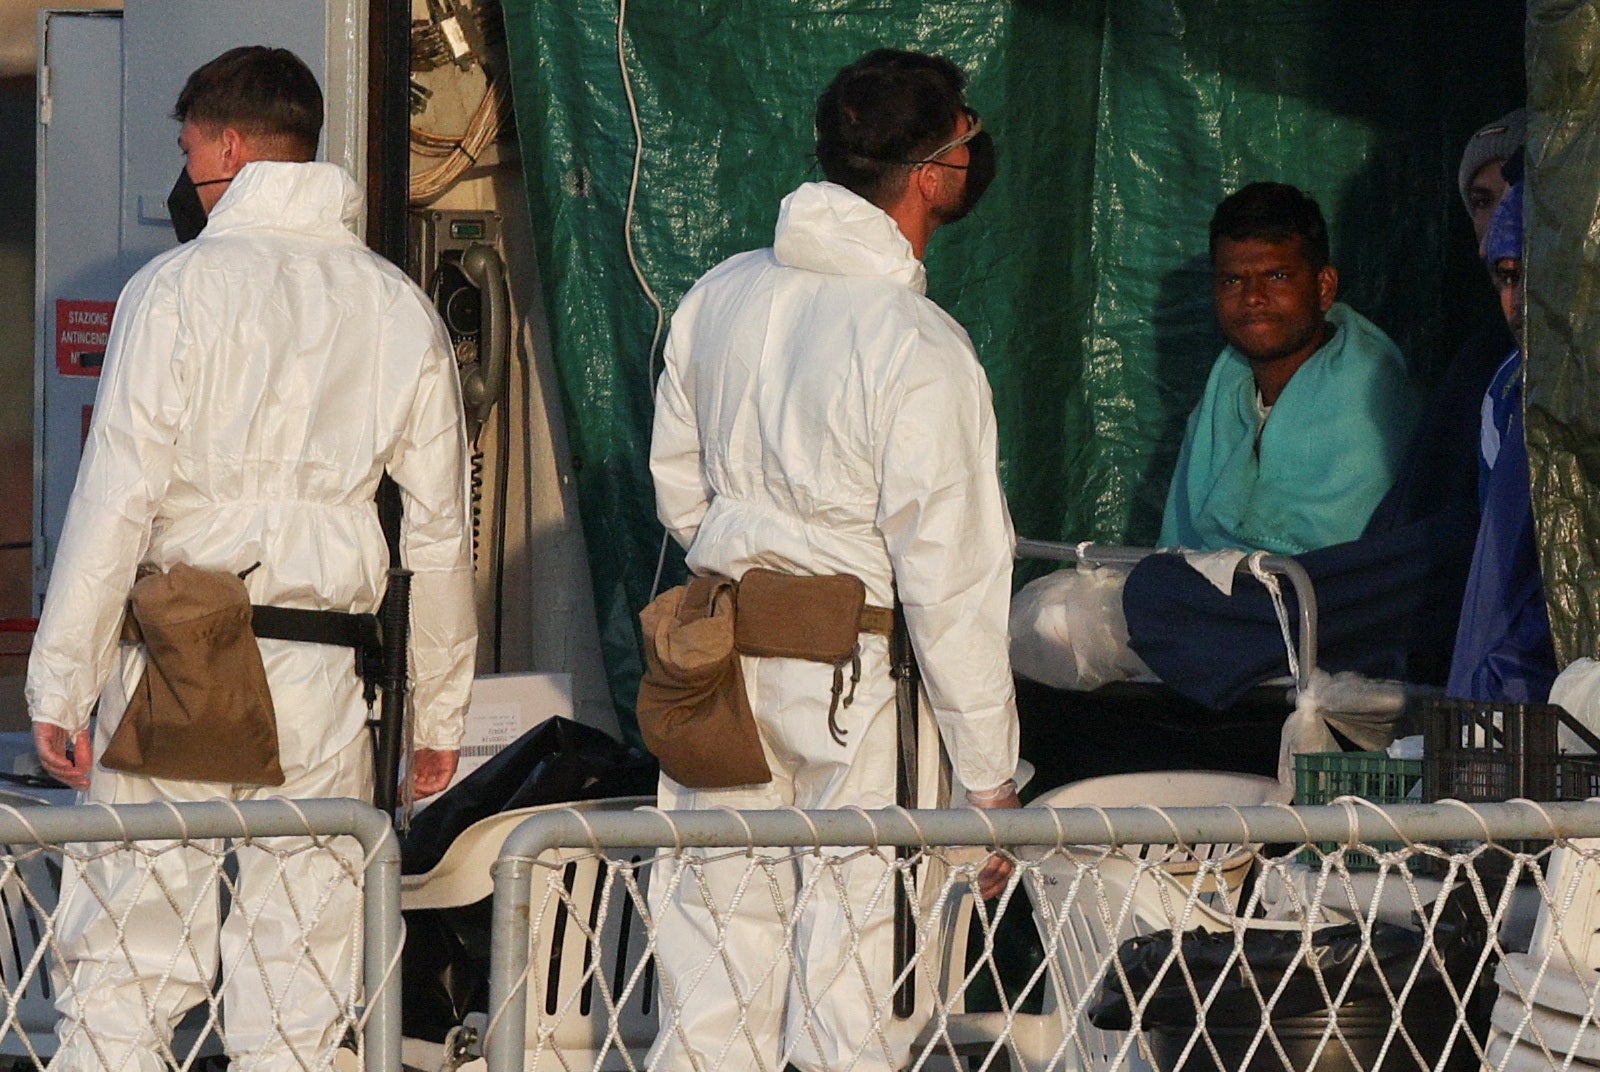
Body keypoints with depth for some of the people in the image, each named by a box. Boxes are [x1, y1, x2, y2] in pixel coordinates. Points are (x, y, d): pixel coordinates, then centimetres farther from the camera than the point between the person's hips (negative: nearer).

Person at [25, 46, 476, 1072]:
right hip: (324, 676, 3)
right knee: (297, 977, 6)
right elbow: (440, 532, 10)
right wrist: (439, 710, 18)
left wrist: (61, 682, -5)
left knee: (124, 957, 0)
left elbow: (118, 499, -9)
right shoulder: (399, 307, 8)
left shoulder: (179, 287, -5)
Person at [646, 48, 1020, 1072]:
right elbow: (952, 582, -13)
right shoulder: (921, 352, -15)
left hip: (720, 656, 6)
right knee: (851, 965, 1)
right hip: (853, 682, -6)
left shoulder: (720, 296, 4)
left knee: (718, 949, 11)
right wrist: (990, 782, -8)